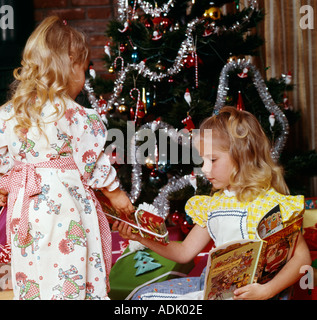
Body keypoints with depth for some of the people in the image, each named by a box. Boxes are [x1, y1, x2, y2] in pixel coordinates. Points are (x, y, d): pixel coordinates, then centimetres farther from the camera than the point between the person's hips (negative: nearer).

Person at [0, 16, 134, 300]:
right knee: (69, 277, 3)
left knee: (32, 281, 12)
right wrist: (115, 193, 7)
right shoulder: (74, 115, -13)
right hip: (65, 204, -5)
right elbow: (93, 160, -7)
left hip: (25, 207, 5)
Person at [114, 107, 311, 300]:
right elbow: (184, 252, 19)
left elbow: (302, 256, -16)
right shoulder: (213, 204, 14)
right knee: (144, 295, 0)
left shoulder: (268, 201, -11)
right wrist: (142, 237, 6)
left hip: (245, 291, -8)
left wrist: (266, 291, -29)